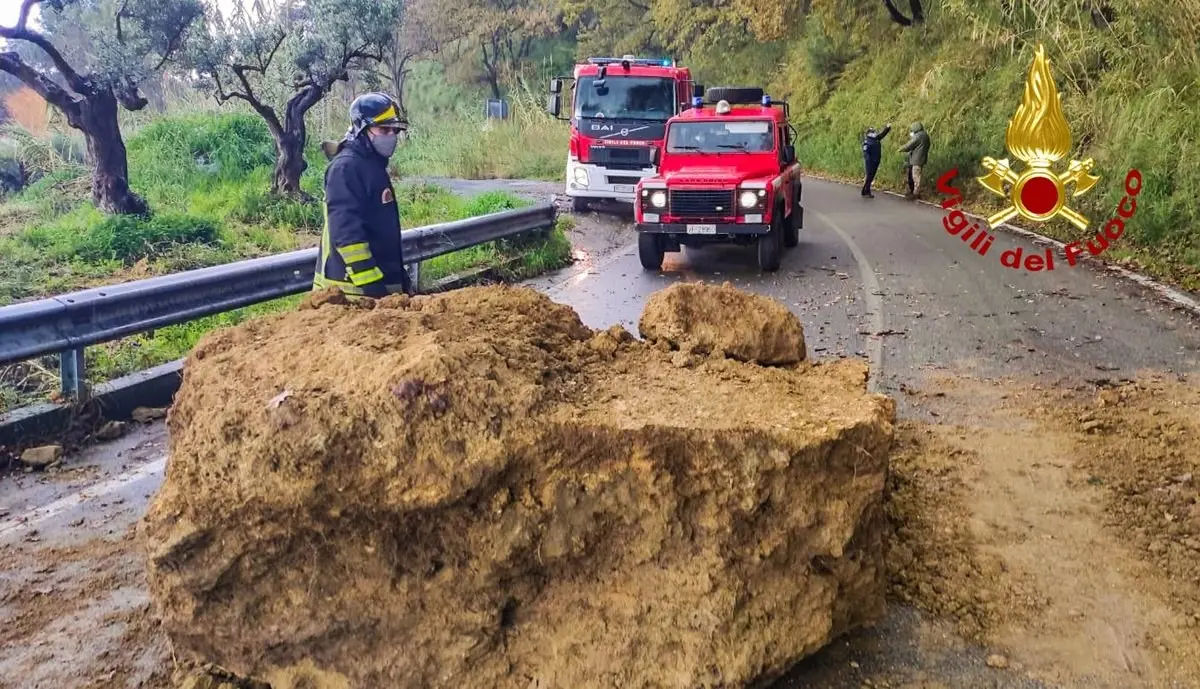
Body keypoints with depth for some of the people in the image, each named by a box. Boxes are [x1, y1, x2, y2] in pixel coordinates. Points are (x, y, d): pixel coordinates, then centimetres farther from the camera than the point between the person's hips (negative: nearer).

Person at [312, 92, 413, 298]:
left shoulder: (374, 165, 17)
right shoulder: (346, 167, -13)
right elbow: (346, 232, -22)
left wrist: (401, 276, 25)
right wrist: (370, 283, -25)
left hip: (382, 281, 10)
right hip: (353, 288, -10)